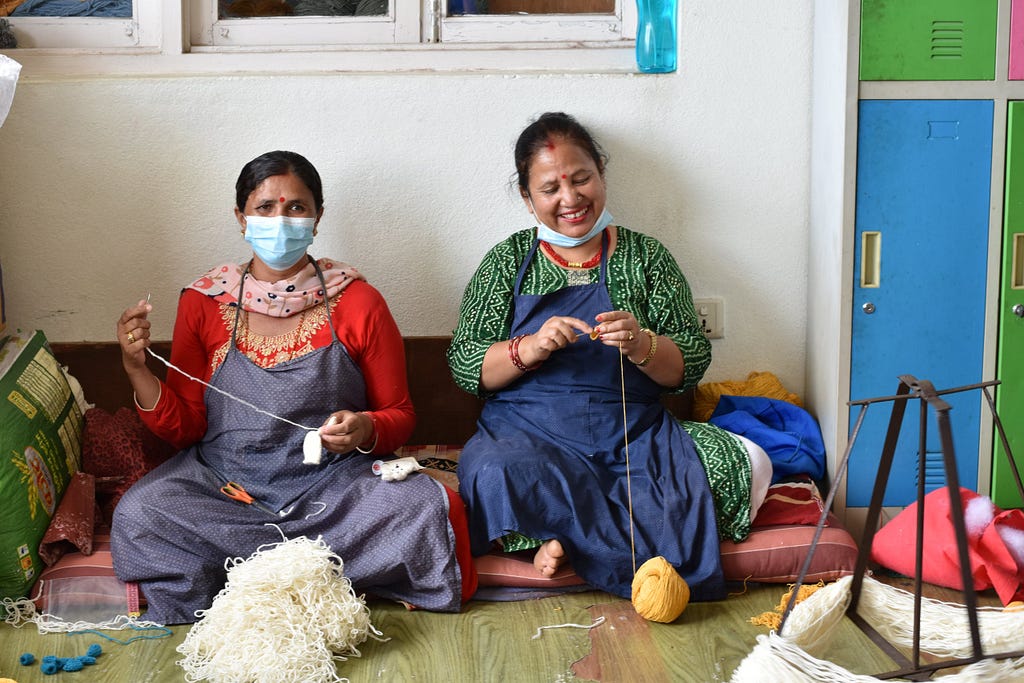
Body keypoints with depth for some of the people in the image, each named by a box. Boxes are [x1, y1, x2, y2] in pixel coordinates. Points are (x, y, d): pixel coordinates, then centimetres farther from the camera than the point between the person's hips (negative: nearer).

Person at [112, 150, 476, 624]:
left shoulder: (358, 302, 1)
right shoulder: (204, 302, 3)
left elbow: (399, 415, 6)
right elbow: (184, 429, 4)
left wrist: (366, 430, -17)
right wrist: (136, 369, -12)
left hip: (334, 486, 0)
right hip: (225, 487, 1)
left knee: (429, 509, -27)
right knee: (137, 514, -27)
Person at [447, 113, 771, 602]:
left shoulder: (645, 257, 9)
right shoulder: (507, 260, 9)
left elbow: (691, 365, 4)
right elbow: (463, 365, 1)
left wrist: (641, 346, -17)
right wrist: (529, 349, -18)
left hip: (632, 433, 2)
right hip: (526, 430, -1)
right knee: (496, 474, -36)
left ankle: (566, 535, -22)